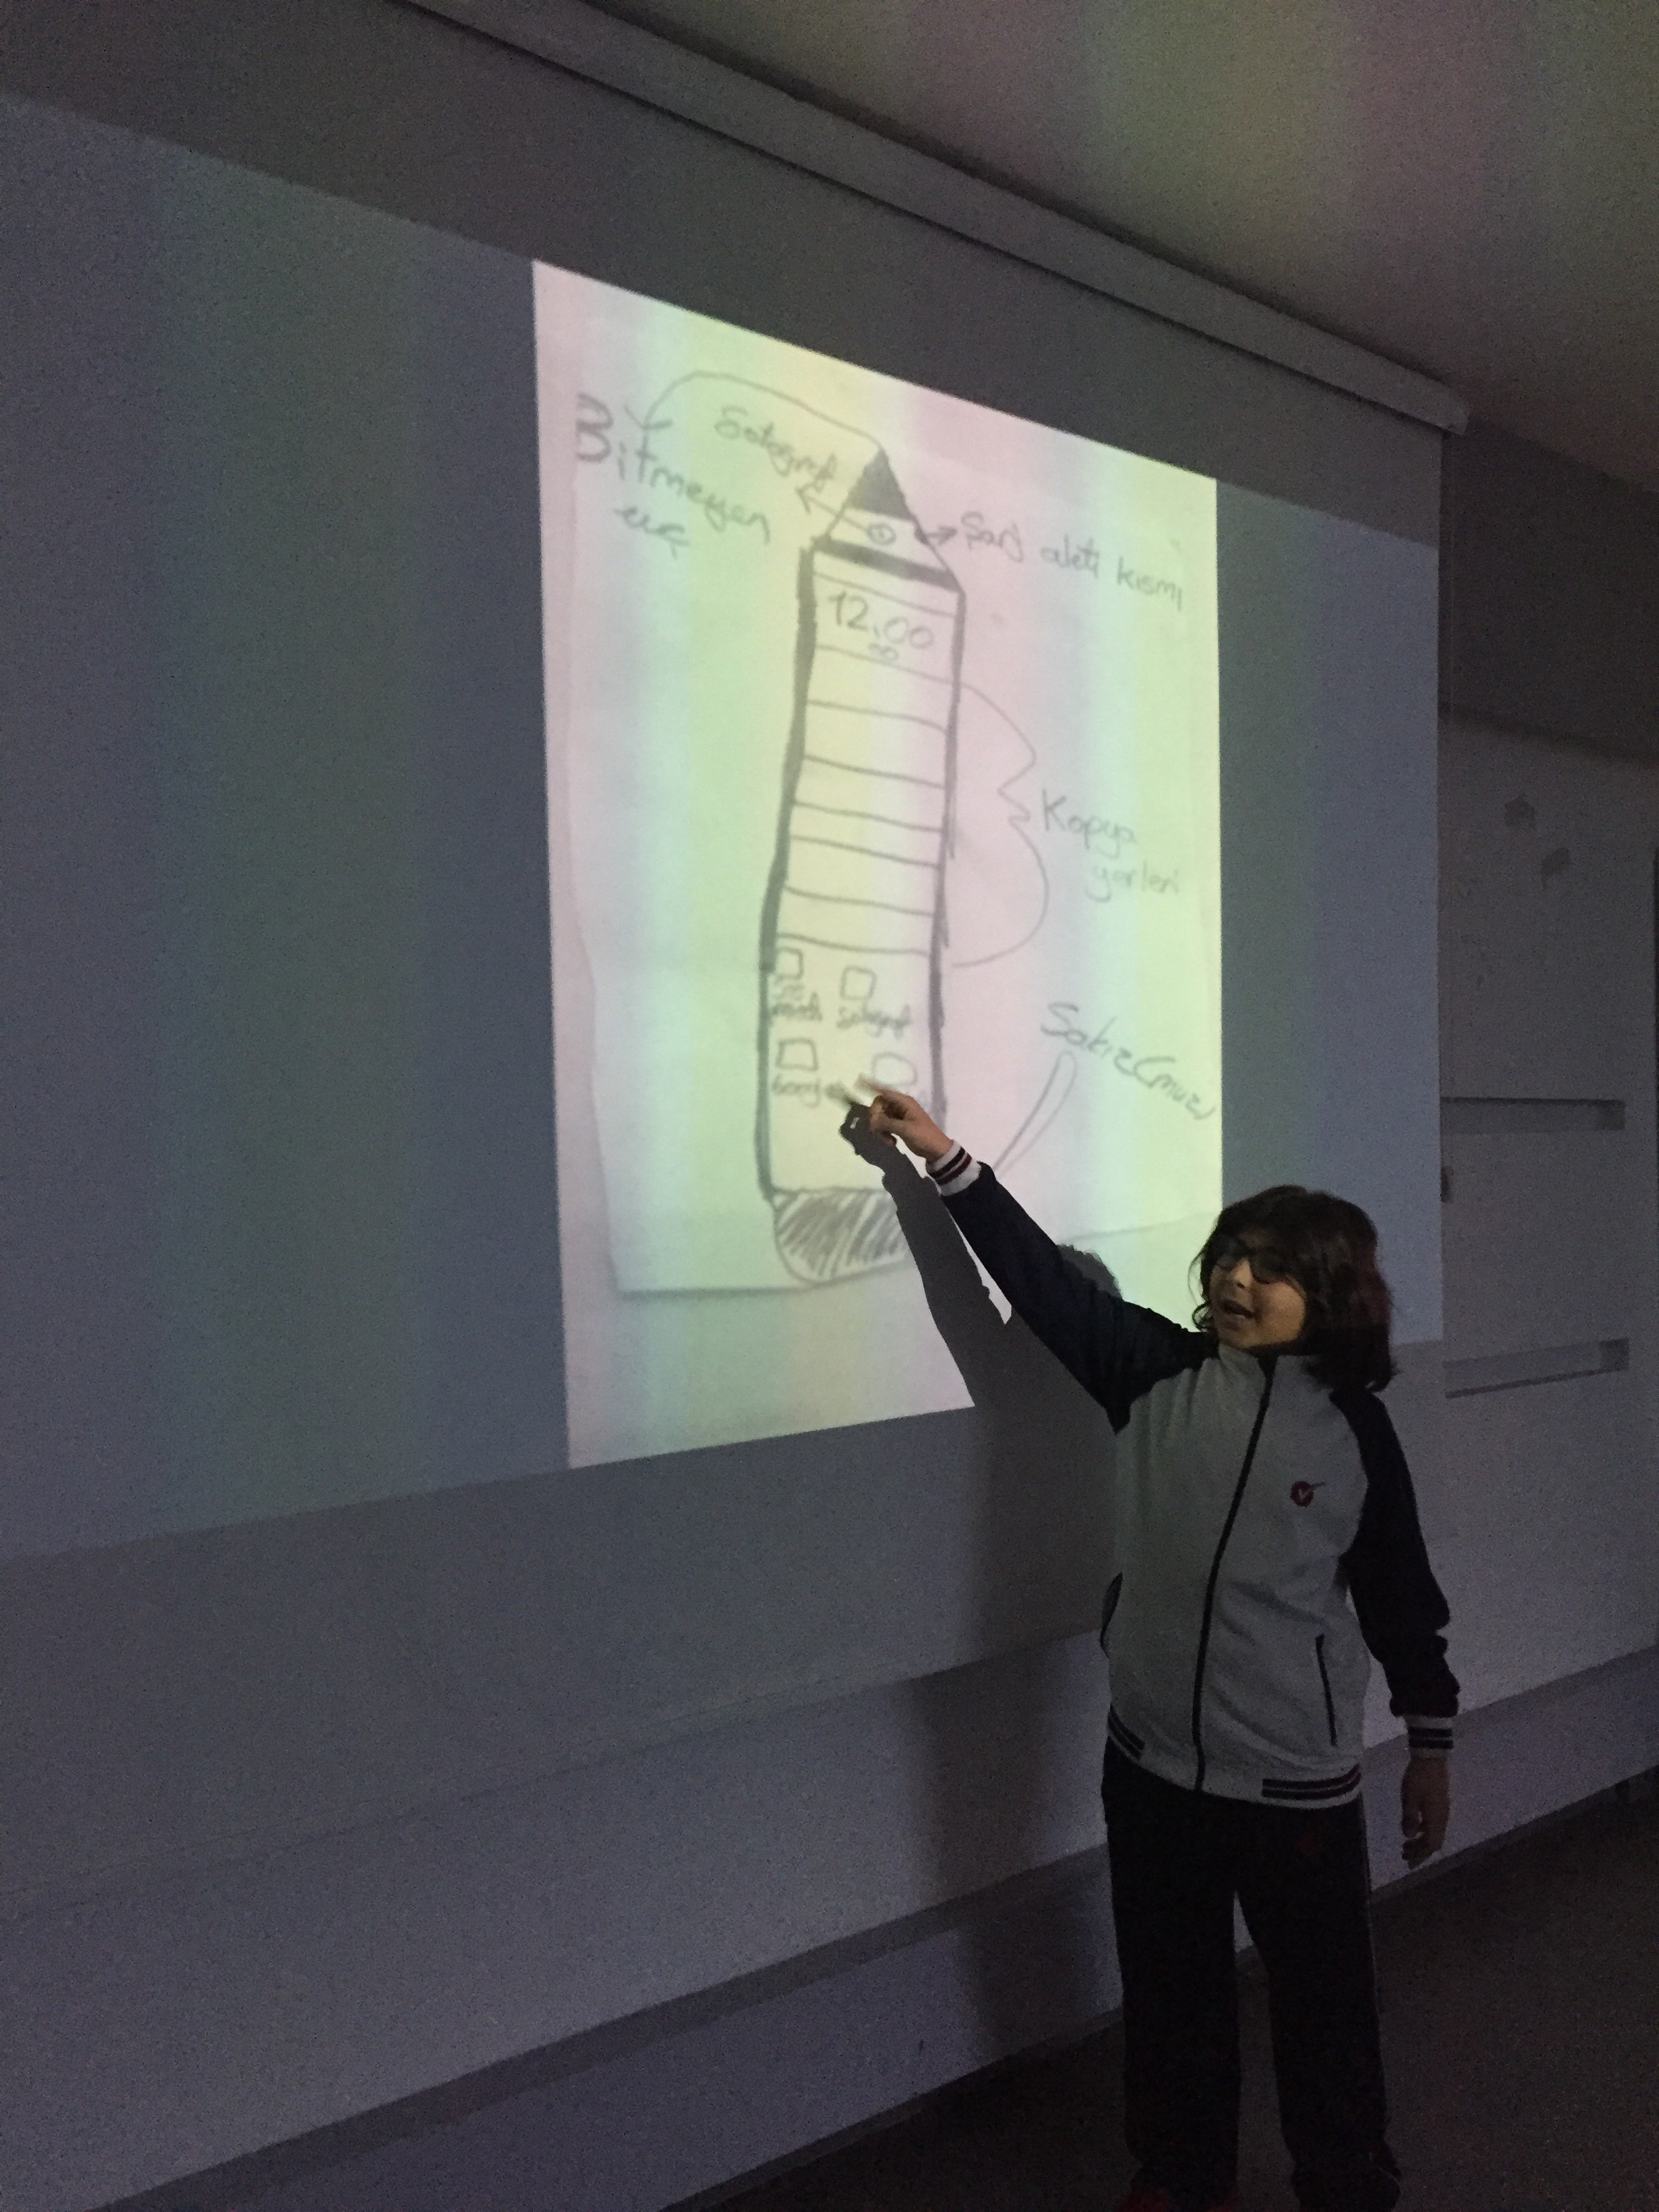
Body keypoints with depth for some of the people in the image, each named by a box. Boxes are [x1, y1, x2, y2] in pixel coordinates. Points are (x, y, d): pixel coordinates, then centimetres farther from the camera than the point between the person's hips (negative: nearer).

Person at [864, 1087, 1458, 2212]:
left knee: (1323, 2001, 10)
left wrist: (1431, 1746, 4)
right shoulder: (1157, 1373, -3)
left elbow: (1400, 1594, -1)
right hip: (1153, 1760, 3)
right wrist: (946, 1158, -13)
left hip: (1298, 1778, -3)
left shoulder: (1354, 1427, -8)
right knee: (1171, 1991, 19)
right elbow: (1045, 1278, -7)